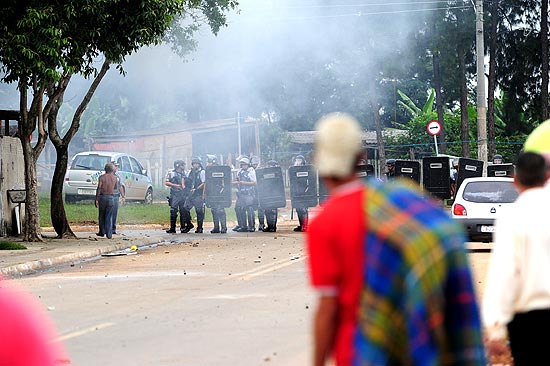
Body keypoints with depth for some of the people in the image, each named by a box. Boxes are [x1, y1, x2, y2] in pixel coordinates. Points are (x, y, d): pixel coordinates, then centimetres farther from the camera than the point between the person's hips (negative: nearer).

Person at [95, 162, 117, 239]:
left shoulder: (102, 177, -3)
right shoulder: (114, 178, 4)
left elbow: (99, 188, -9)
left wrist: (96, 199, -7)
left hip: (102, 196, -1)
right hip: (111, 198, 1)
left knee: (101, 215, 13)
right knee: (109, 216, 3)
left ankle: (102, 232, 19)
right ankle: (109, 234, -4)